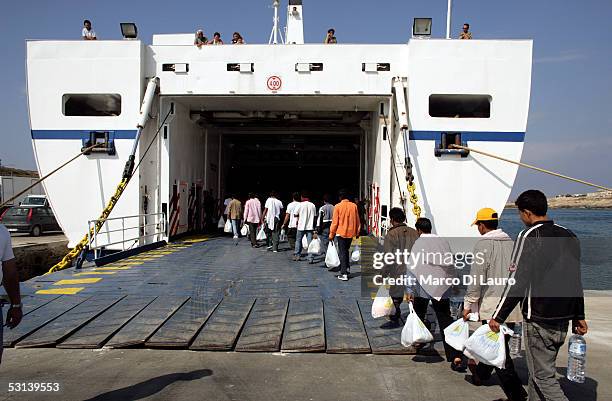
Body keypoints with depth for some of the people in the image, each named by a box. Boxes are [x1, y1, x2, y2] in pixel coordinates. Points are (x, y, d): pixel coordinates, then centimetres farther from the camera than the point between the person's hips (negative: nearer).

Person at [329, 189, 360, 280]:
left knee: (342, 252, 0)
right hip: (351, 232, 4)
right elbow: (357, 221, 7)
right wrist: (357, 232, 17)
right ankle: (346, 268, 24)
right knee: (346, 251, 21)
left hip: (341, 233, -4)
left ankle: (344, 274, -3)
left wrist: (331, 234, 0)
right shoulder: (354, 206, 1)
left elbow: (334, 222, -8)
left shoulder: (338, 206, -9)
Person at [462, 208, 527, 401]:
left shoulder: (483, 244, -12)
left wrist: (468, 305, -6)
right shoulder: (512, 243, 10)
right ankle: (481, 373, 42)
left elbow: (476, 278, -15)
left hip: (493, 307, -8)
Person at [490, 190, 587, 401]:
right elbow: (576, 280, 16)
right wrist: (579, 316, 23)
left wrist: (498, 317, -12)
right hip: (563, 319, 8)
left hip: (539, 319, -8)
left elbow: (517, 280, -17)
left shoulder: (529, 236, -13)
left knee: (544, 376, -1)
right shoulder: (569, 236, 10)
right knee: (539, 369, 19)